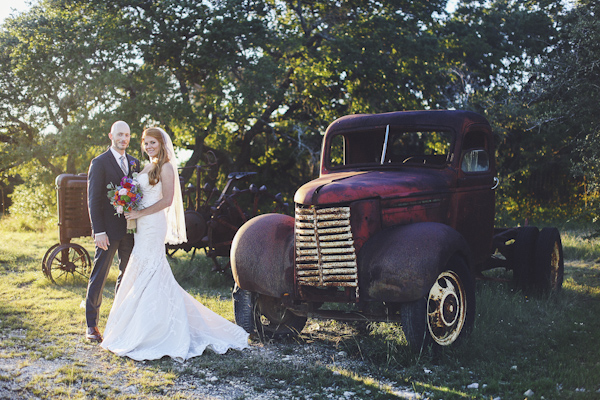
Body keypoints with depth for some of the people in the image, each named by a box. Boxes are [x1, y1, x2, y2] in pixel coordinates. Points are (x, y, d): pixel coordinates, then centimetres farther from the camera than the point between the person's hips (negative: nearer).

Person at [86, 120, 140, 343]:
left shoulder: (134, 163, 11)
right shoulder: (99, 163, -5)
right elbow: (93, 200, -9)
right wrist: (98, 231, -15)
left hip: (130, 229, 6)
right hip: (109, 230, -6)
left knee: (127, 276, 12)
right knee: (99, 277, -1)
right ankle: (91, 324, 8)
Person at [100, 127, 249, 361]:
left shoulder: (165, 167, -7)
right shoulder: (147, 167, 18)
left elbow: (167, 200, -14)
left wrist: (140, 213, -15)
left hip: (153, 225, -9)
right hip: (142, 227, 9)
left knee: (148, 275, -7)